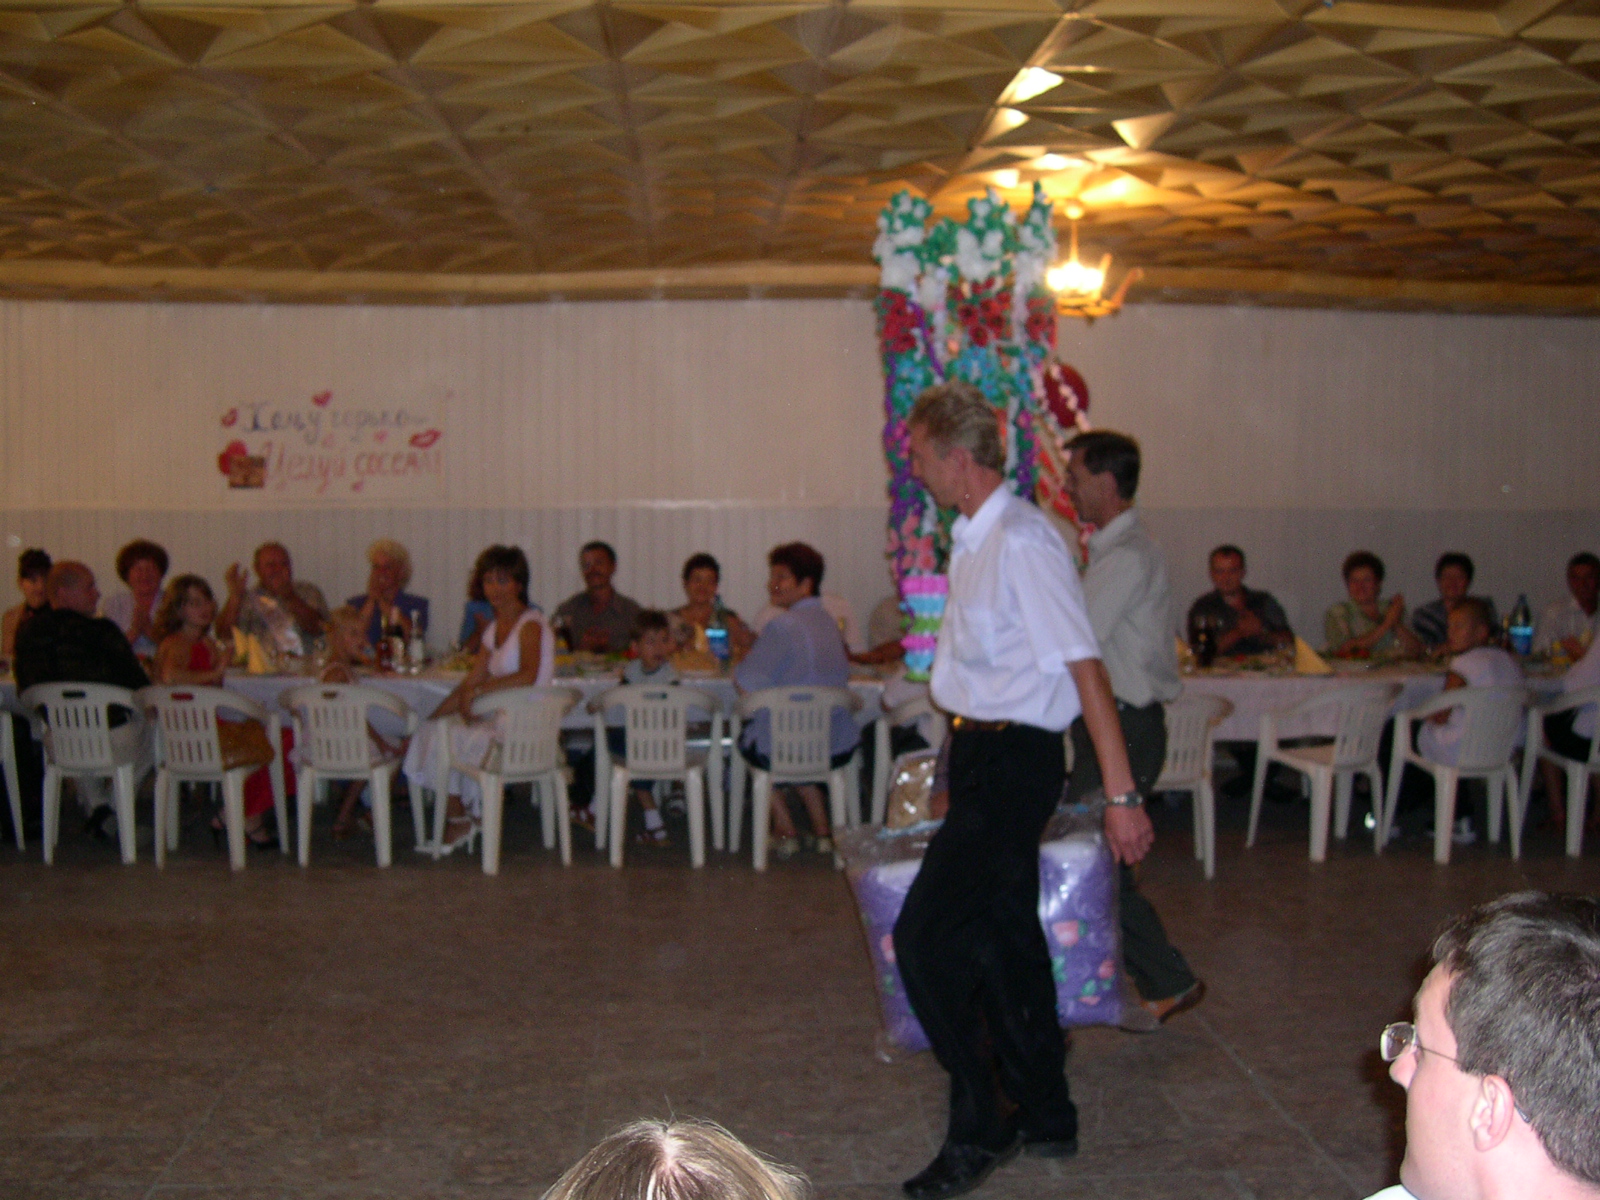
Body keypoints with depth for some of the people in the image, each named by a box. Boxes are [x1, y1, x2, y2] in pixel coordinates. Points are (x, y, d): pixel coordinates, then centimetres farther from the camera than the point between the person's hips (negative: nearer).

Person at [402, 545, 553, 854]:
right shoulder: (494, 628, 16)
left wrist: (478, 690, -25)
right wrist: (432, 717, 5)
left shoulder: (531, 624, -10)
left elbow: (529, 675, -26)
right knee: (431, 730, -6)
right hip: (500, 720, 8)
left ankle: (458, 820, 3)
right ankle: (459, 820, 0)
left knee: (444, 734, -15)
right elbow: (472, 680, 14)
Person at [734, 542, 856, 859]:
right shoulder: (828, 621, 6)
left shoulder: (783, 625, -17)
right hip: (838, 749, 6)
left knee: (747, 740, 28)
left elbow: (747, 684, -19)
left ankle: (785, 832, 27)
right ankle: (822, 831, 36)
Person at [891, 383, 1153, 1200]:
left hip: (1012, 764, -10)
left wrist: (1121, 795, -23)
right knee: (1004, 937, 17)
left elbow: (1084, 668, -22)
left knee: (924, 938, -9)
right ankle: (1045, 1117, 32)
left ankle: (979, 1131, 6)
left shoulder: (1021, 541, -19)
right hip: (980, 756, 10)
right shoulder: (971, 541, 10)